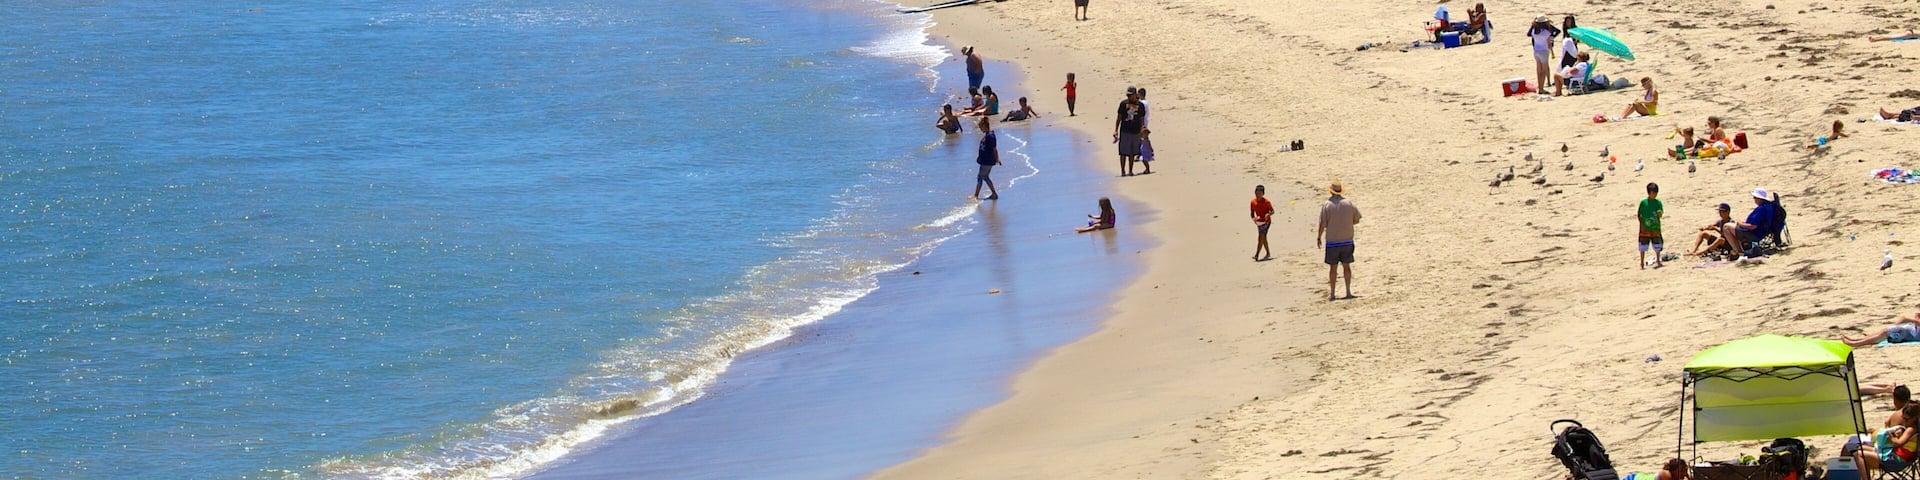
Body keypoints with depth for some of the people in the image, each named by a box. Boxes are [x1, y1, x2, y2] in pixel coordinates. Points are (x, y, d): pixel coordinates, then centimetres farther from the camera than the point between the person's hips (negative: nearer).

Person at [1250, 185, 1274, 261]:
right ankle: (1268, 253, 28)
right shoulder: (1253, 202, -2)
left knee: (1261, 237, -16)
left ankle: (1257, 255, -22)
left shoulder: (1266, 202, -13)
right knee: (1263, 238, 14)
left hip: (1266, 221, -6)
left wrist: (1268, 214, -27)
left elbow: (1272, 211, -5)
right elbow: (1252, 213, 6)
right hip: (1258, 222, 6)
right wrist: (1253, 218, -15)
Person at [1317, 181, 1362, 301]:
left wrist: (1319, 237, 4)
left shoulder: (1327, 205, -9)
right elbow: (1357, 220, 5)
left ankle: (1331, 293, 4)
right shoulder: (1349, 204, -2)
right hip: (1347, 240, 2)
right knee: (1346, 265, 11)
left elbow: (1322, 224, -10)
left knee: (1333, 267, 3)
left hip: (1332, 242, -2)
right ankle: (1348, 292, 10)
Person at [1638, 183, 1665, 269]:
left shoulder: (1658, 203, 2)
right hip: (1645, 229, -3)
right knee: (1643, 246, 0)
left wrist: (1660, 213, -24)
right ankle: (1642, 264, 9)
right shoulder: (1643, 203, -5)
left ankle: (1658, 261, 28)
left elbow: (1660, 215, 0)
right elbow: (1640, 215, -1)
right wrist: (1642, 225, -9)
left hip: (1655, 228, 3)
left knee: (1657, 246, 12)